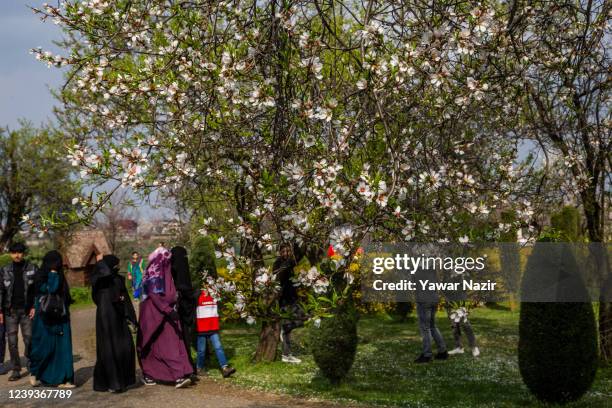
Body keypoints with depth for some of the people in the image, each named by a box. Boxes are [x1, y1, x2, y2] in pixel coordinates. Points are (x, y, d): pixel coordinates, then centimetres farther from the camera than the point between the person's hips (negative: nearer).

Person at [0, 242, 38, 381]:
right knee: (12, 342, 2)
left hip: (27, 310, -1)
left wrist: (35, 307, -7)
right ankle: (16, 370, 9)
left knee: (29, 339, -4)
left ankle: (31, 366, 15)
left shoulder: (32, 269, 2)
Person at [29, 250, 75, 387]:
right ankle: (34, 373, 22)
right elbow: (52, 288, -25)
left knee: (62, 347, 1)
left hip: (59, 318, 6)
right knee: (45, 346, 0)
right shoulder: (41, 277, -7)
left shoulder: (59, 277, 13)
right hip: (45, 318, -6)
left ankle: (62, 378, 3)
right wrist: (53, 272, -16)